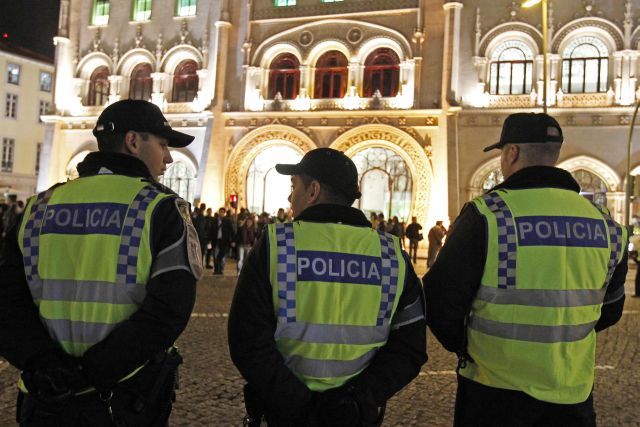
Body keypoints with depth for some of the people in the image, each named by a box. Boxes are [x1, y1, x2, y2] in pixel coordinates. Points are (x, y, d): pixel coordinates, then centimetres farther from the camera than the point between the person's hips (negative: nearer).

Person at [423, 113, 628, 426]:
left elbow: (442, 300, -13)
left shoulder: (487, 214, -15)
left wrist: (463, 345, 5)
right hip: (573, 393, 4)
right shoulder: (606, 225, 0)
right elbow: (609, 311, 13)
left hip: (495, 390, -3)